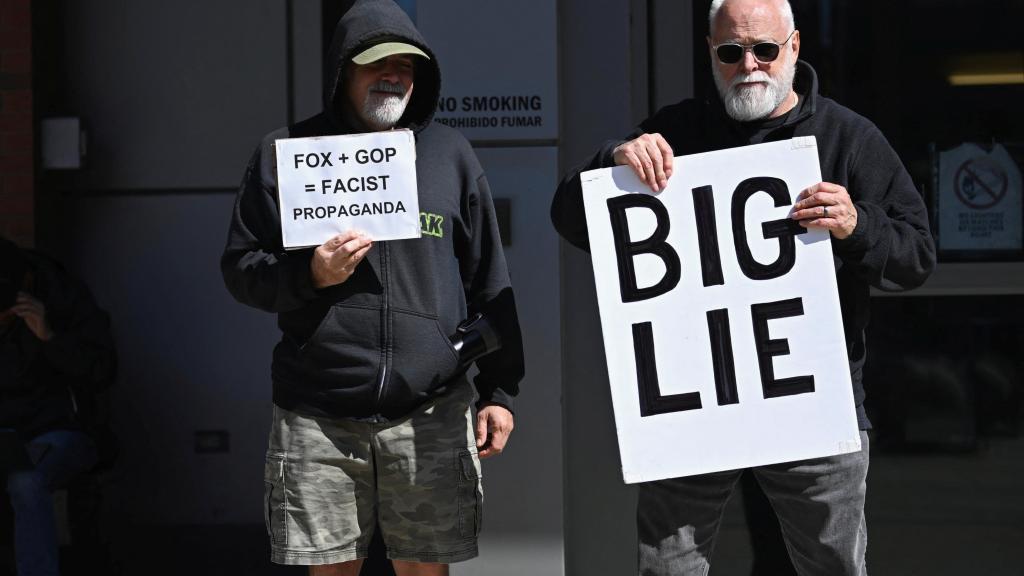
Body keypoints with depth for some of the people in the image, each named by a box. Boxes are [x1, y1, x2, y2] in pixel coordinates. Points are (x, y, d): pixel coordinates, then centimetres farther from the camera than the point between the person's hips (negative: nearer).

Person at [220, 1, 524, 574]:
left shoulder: (450, 153, 9)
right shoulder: (287, 152, 6)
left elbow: (489, 283, 10)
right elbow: (240, 268, 7)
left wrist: (500, 390, 5)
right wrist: (309, 274, -13)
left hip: (430, 414, 1)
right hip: (318, 416, 0)